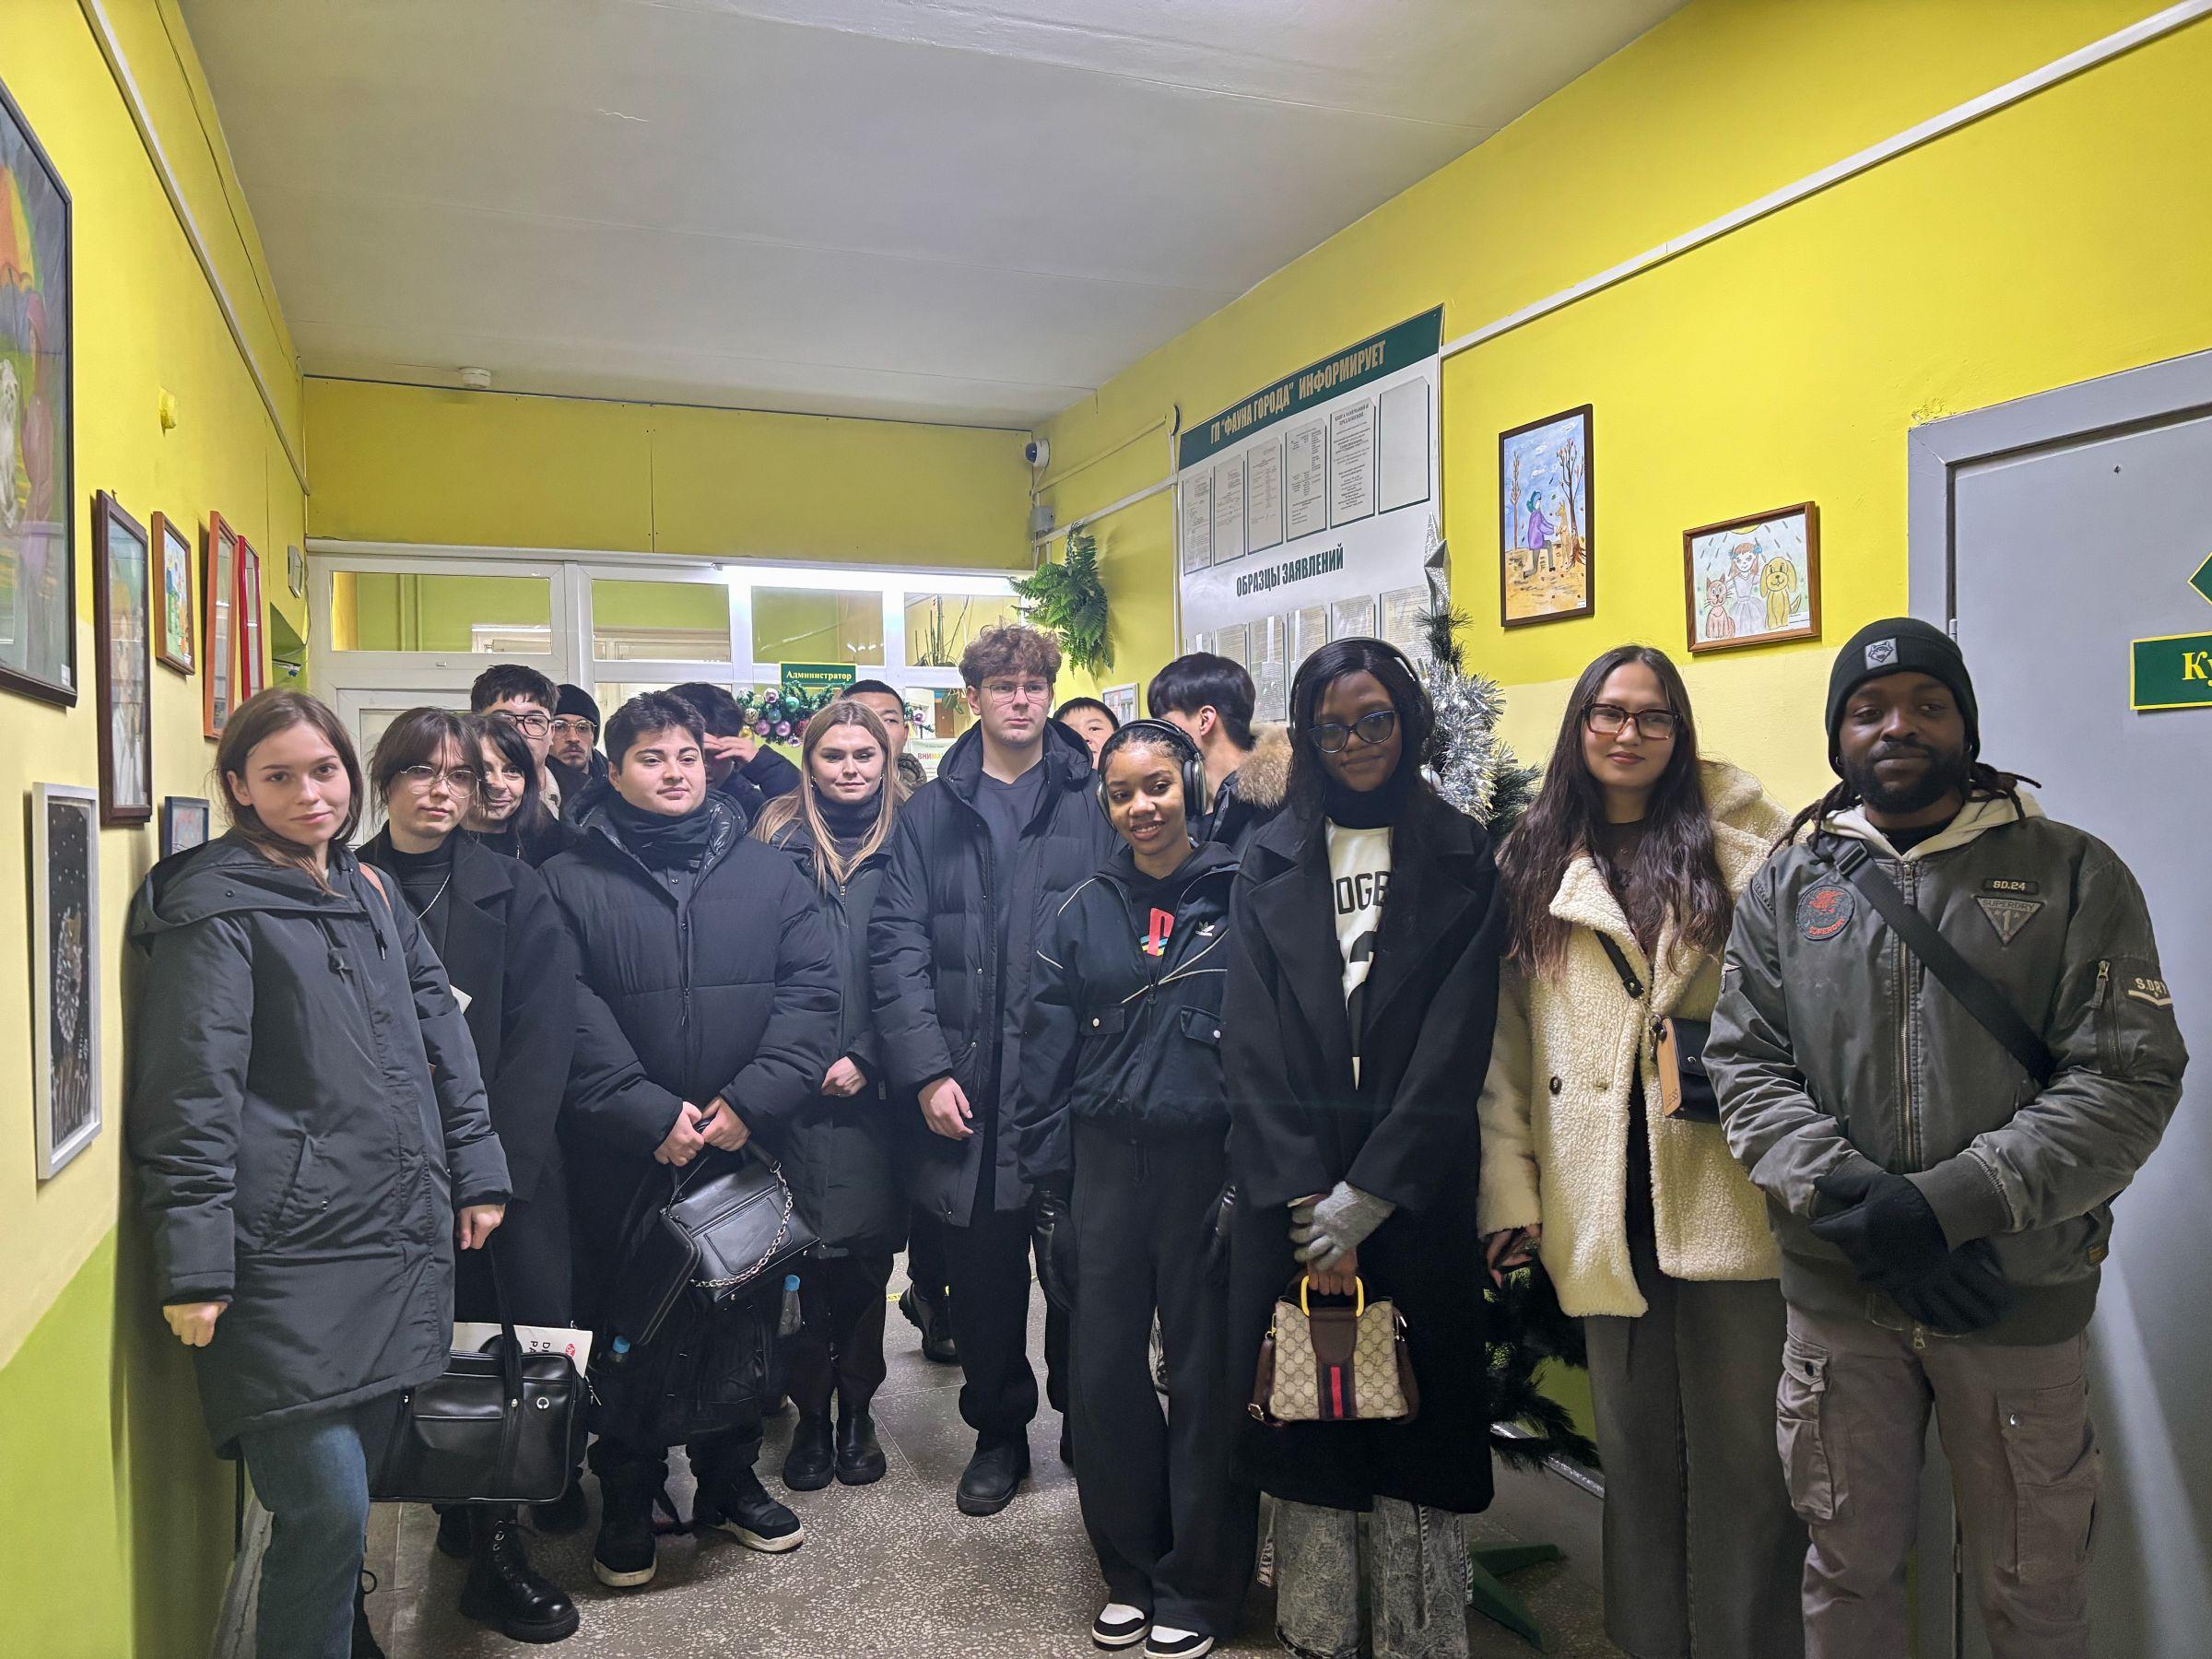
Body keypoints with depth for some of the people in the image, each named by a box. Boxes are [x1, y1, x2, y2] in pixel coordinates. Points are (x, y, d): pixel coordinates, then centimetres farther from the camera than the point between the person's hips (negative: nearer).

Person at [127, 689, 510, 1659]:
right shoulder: (216, 906, -5)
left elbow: (440, 1034, 19)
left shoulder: (369, 895, 15)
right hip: (287, 1261, -6)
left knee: (347, 1501, 15)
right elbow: (191, 1090, -10)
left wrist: (476, 1171, 14)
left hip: (397, 1243, 7)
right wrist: (194, 1265, -14)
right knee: (327, 1512, -7)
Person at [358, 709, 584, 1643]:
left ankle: (491, 1537, 15)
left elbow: (542, 1038, -3)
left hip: (509, 1163, 0)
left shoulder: (513, 892, 3)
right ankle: (483, 1529, 19)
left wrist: (498, 1163, -13)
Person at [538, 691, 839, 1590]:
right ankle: (626, 1500, 29)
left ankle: (730, 1481, 33)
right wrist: (649, 1113, -18)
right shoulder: (570, 883, 1)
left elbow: (810, 990, -3)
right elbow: (571, 1013, -9)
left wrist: (752, 1099, -14)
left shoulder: (767, 874, 6)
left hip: (750, 1146, 2)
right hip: (624, 1154, -2)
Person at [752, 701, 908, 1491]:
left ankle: (856, 1410, 23)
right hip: (796, 1081, 0)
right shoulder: (778, 839, 5)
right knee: (805, 1248, 2)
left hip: (873, 1080, 0)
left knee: (868, 1247, 6)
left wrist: (866, 1057, -6)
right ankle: (812, 1411, 19)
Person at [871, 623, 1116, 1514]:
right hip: (969, 1084, 2)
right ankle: (998, 1431, 31)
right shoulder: (931, 813, 8)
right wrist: (927, 1070, -7)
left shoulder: (1094, 802, 2)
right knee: (981, 1267, 11)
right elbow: (899, 947, 2)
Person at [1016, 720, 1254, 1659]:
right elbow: (1047, 1054, 7)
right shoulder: (1084, 914, 7)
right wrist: (1046, 1183, 3)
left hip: (1209, 1161, -3)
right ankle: (1130, 1571, 29)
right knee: (1103, 1370, 9)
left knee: (1206, 1375, 7)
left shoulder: (1239, 899, -4)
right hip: (1106, 1164, 3)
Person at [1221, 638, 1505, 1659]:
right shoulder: (1271, 863, 7)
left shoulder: (1459, 858, 4)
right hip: (1291, 1197, 1)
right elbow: (1253, 1044, 0)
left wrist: (1366, 1196, -12)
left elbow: (1454, 1043, -5)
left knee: (1418, 1410, 5)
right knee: (1307, 1411, 6)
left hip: (1416, 1192, -1)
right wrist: (1309, 1206, -9)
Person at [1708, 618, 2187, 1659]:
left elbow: (2131, 1077, -10)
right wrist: (1851, 1201, -17)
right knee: (1847, 1571, 17)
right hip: (1835, 1294, 1)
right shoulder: (1788, 884, 4)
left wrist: (1947, 1203, -20)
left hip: (2022, 1298, -1)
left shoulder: (2074, 873, -2)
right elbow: (1745, 1063, -1)